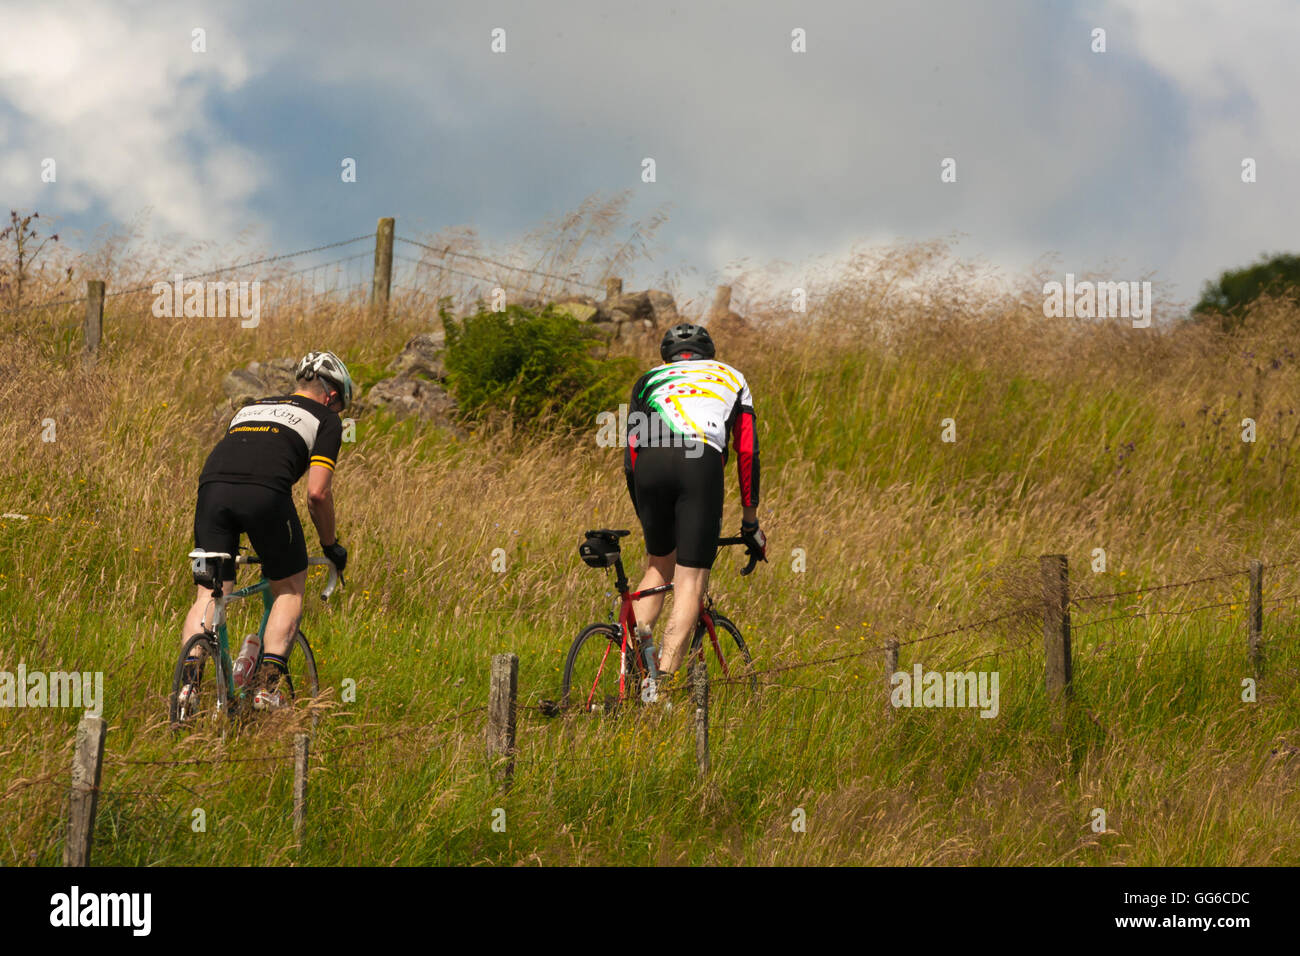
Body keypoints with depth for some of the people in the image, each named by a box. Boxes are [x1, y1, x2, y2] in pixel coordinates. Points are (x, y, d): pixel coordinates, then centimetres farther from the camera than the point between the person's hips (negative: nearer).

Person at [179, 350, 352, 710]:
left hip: (212, 486, 4)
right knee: (290, 586, 16)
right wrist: (331, 546, 24)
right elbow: (317, 492, 9)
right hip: (265, 491, -4)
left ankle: (188, 678, -11)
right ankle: (267, 685, 2)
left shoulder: (251, 408, 37)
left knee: (210, 595, 11)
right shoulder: (325, 419, 21)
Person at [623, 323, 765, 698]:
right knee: (690, 581, -1)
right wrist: (751, 523, 30)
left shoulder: (649, 379, 33)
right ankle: (659, 686, -14)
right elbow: (747, 451, 26)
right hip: (702, 461, -2)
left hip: (651, 461, 2)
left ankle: (638, 634, -1)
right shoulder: (731, 377, 33)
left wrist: (645, 518, 33)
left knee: (659, 563, 24)